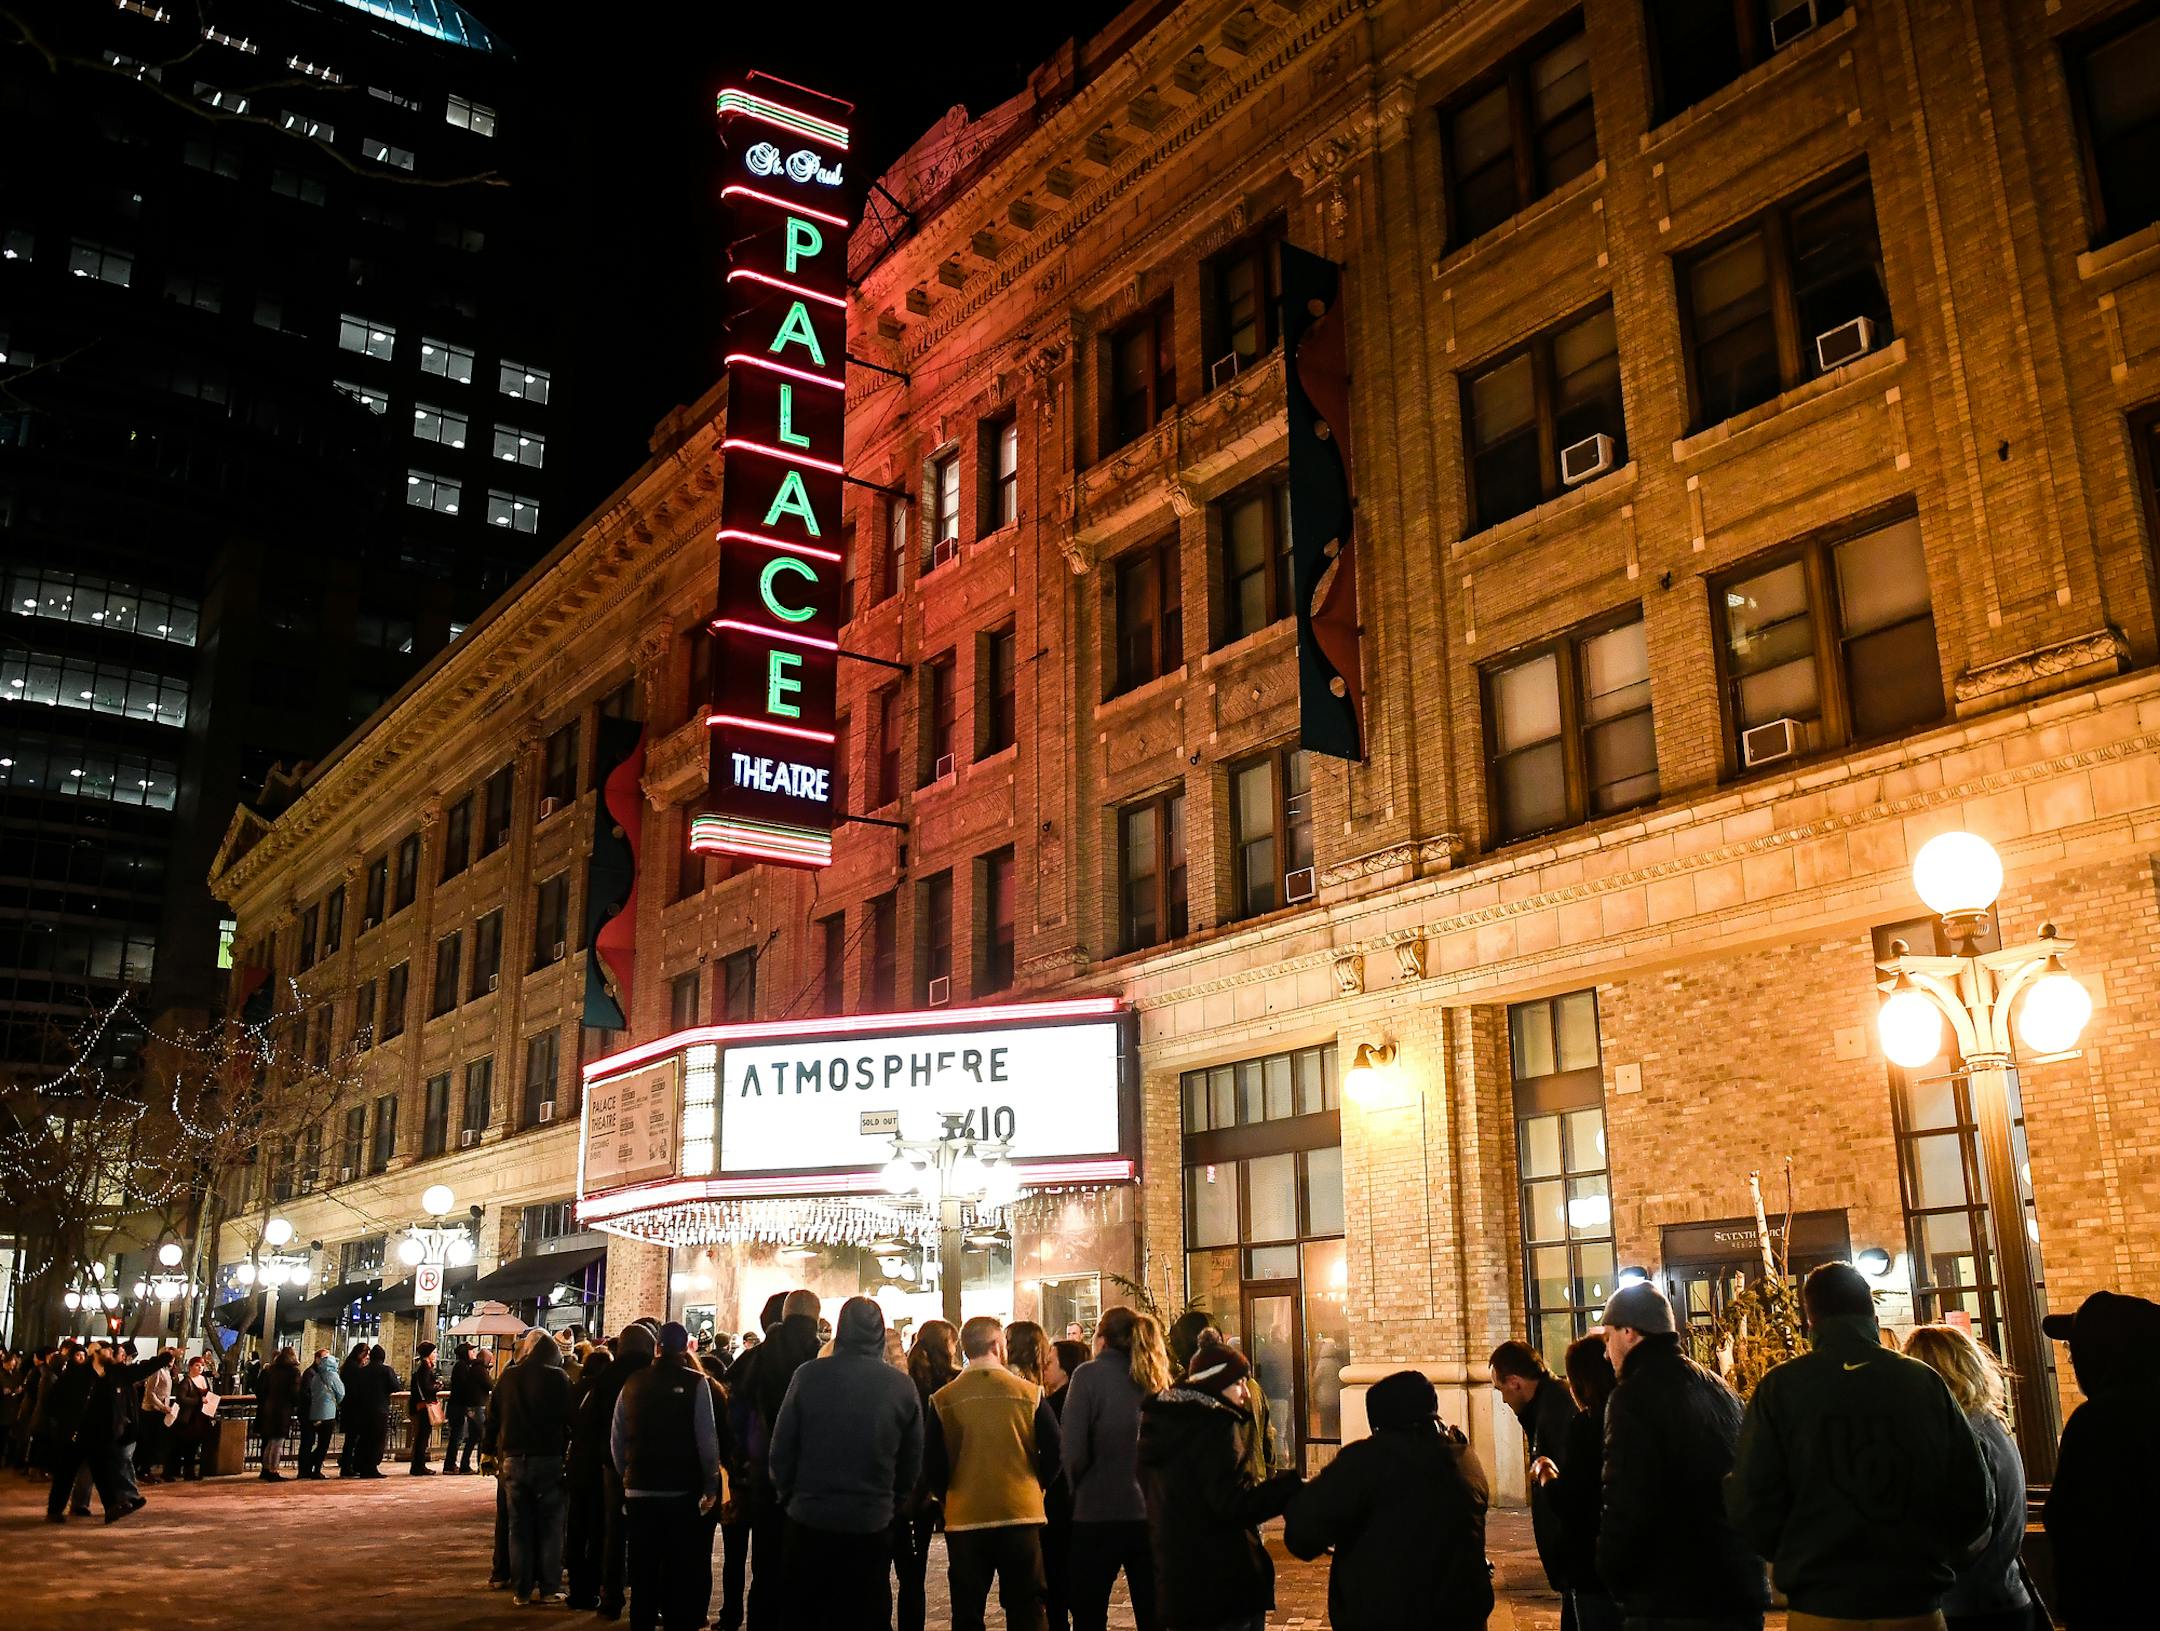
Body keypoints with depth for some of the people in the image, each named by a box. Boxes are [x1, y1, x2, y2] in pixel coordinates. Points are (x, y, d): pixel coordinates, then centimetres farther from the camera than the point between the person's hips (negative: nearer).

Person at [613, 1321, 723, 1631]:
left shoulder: (634, 1383, 4)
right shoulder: (695, 1383, -7)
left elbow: (617, 1438, 8)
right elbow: (707, 1439, -10)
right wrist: (711, 1485, -1)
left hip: (638, 1490, 3)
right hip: (681, 1490, -3)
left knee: (643, 1569, 10)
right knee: (678, 1569, 4)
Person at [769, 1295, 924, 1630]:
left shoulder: (809, 1375, -9)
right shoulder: (903, 1386, -5)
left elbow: (780, 1450, -5)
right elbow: (913, 1463, 2)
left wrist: (788, 1496, 12)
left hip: (810, 1519, -1)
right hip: (873, 1526, 1)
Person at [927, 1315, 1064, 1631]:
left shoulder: (943, 1400, -6)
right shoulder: (1029, 1394, -5)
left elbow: (932, 1463, -4)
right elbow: (1054, 1451, -4)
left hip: (965, 1518, 0)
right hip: (1022, 1514, 0)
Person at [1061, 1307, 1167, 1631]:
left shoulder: (1089, 1375, -7)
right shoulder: (1157, 1379, 5)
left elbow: (1073, 1450, -12)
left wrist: (1078, 1489, 4)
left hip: (1099, 1516, -4)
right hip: (1152, 1514, 4)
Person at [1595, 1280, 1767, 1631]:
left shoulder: (1635, 1395, -14)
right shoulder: (1721, 1392, 12)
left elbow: (1625, 1506, -20)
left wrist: (1614, 1578, -5)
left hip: (1669, 1602, -8)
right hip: (1740, 1595, 8)